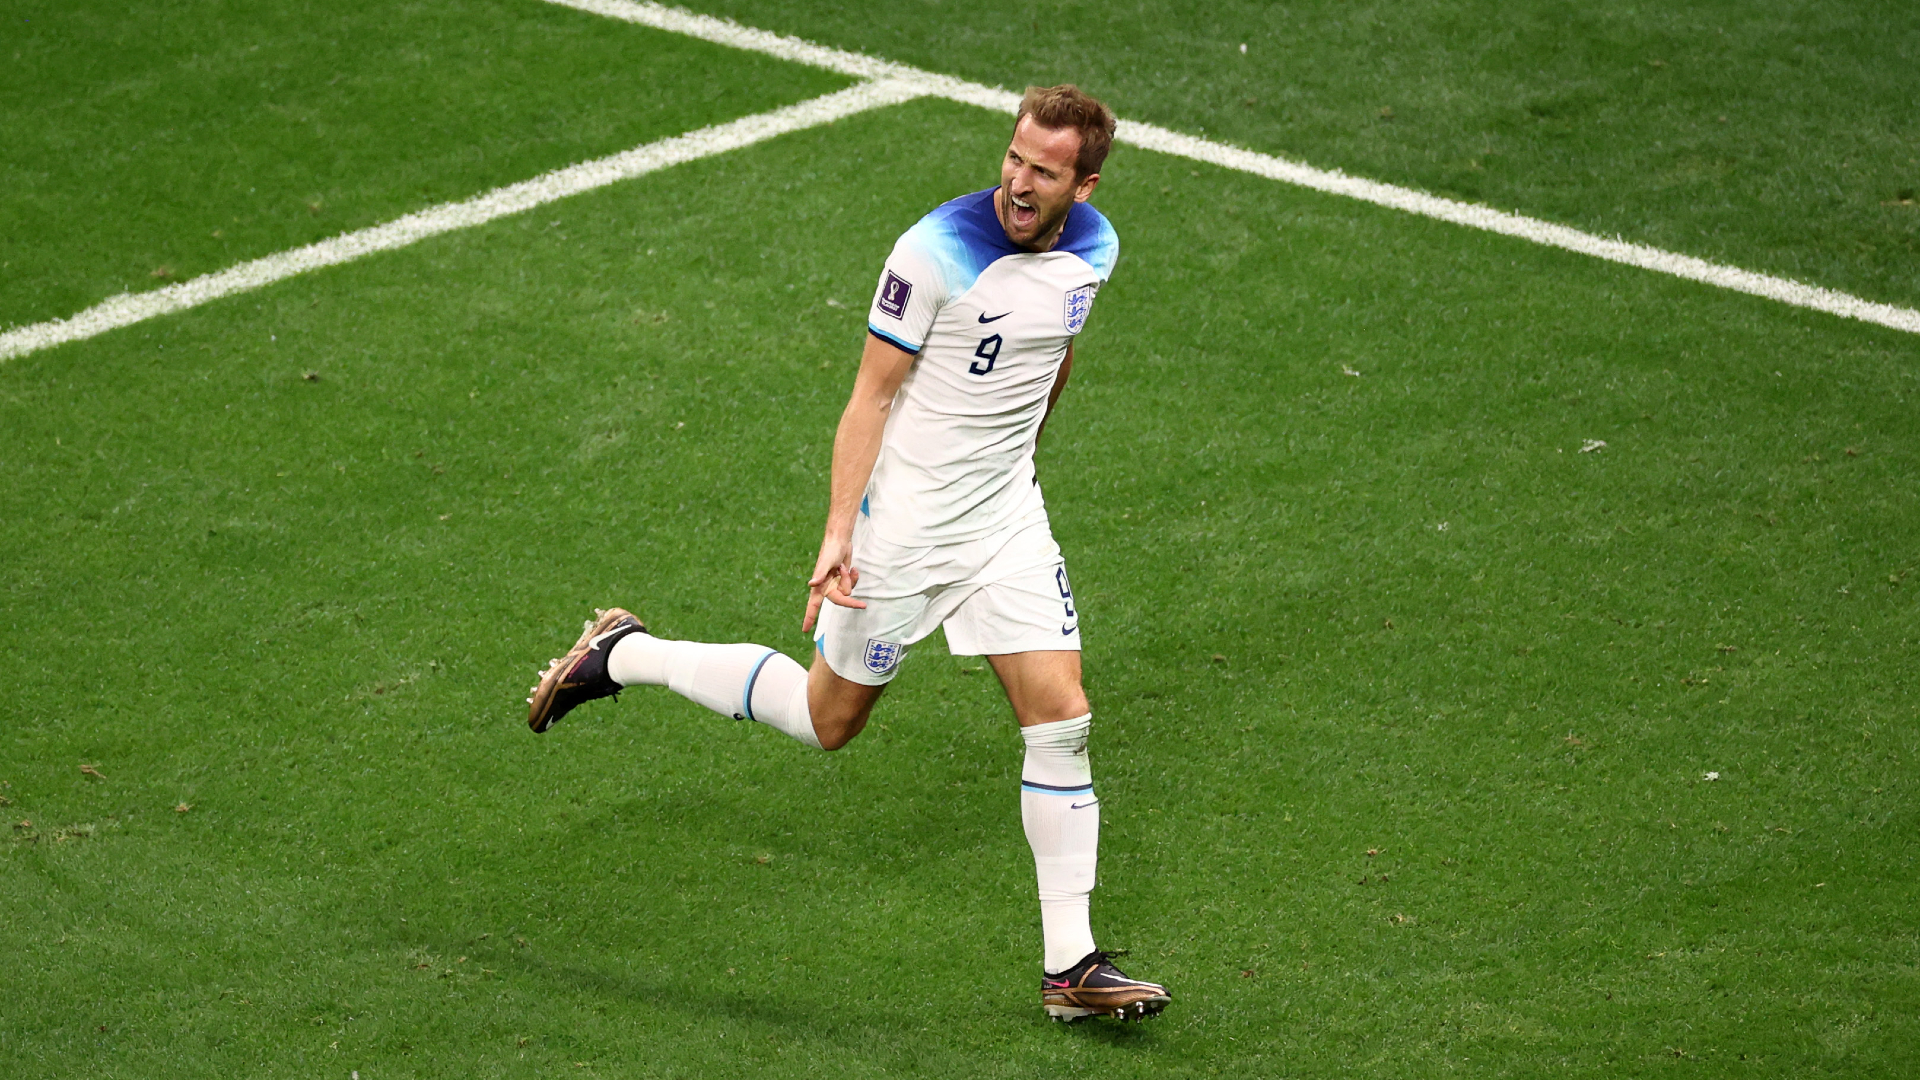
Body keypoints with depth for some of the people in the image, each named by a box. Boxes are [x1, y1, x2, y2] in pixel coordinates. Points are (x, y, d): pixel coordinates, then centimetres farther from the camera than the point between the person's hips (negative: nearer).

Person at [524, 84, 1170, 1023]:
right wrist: (838, 532, -23)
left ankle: (1069, 964, 3)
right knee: (827, 718, 8)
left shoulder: (1091, 249, -3)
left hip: (1006, 519, 5)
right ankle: (622, 655, 27)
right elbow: (871, 395, -17)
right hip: (902, 520, -5)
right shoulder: (937, 251, -22)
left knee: (1060, 717, -4)